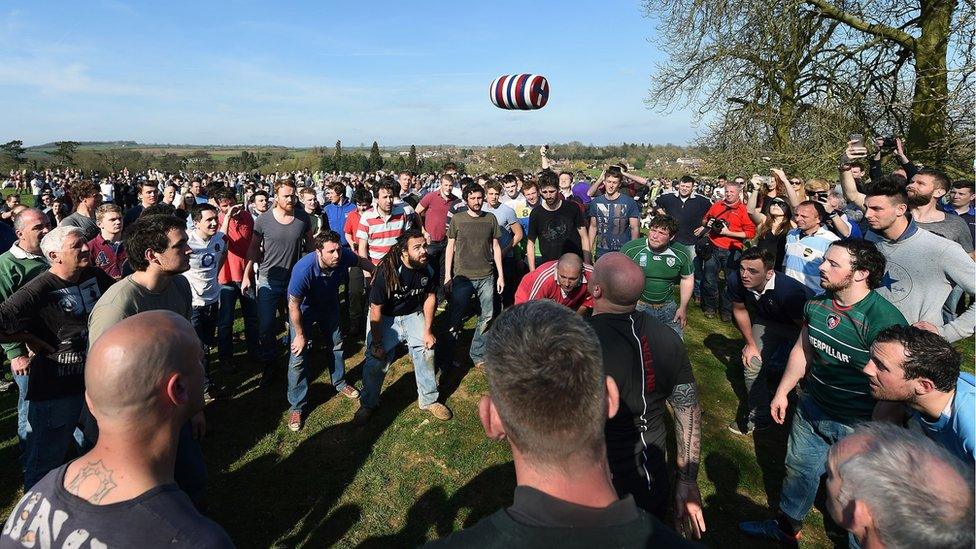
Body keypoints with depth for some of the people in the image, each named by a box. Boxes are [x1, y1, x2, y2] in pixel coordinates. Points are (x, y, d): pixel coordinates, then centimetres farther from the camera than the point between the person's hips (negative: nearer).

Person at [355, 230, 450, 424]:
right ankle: (367, 404, 15)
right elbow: (376, 309, -22)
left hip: (413, 314, 4)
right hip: (385, 318, -3)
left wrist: (427, 331, -2)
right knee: (376, 359, -10)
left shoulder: (427, 268, -16)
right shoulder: (386, 271, -30)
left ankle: (429, 400, 13)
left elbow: (430, 297, -1)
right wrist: (377, 343, -16)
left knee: (426, 352, -8)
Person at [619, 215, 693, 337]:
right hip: (637, 304, -3)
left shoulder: (681, 253, -4)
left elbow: (687, 278, 11)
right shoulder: (630, 248, -14)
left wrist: (683, 308, 10)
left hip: (667, 306, 3)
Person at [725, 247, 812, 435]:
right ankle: (759, 417, 15)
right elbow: (740, 310, -4)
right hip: (767, 321, 4)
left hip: (799, 325, -4)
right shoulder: (736, 282, -27)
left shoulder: (790, 291, -42)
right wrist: (750, 343, 3)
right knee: (752, 365, -4)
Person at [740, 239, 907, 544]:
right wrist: (782, 392, 14)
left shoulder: (884, 321, -29)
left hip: (858, 425, -7)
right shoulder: (816, 305, -6)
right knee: (799, 468, 23)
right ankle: (786, 527, 46)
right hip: (812, 408, 7)